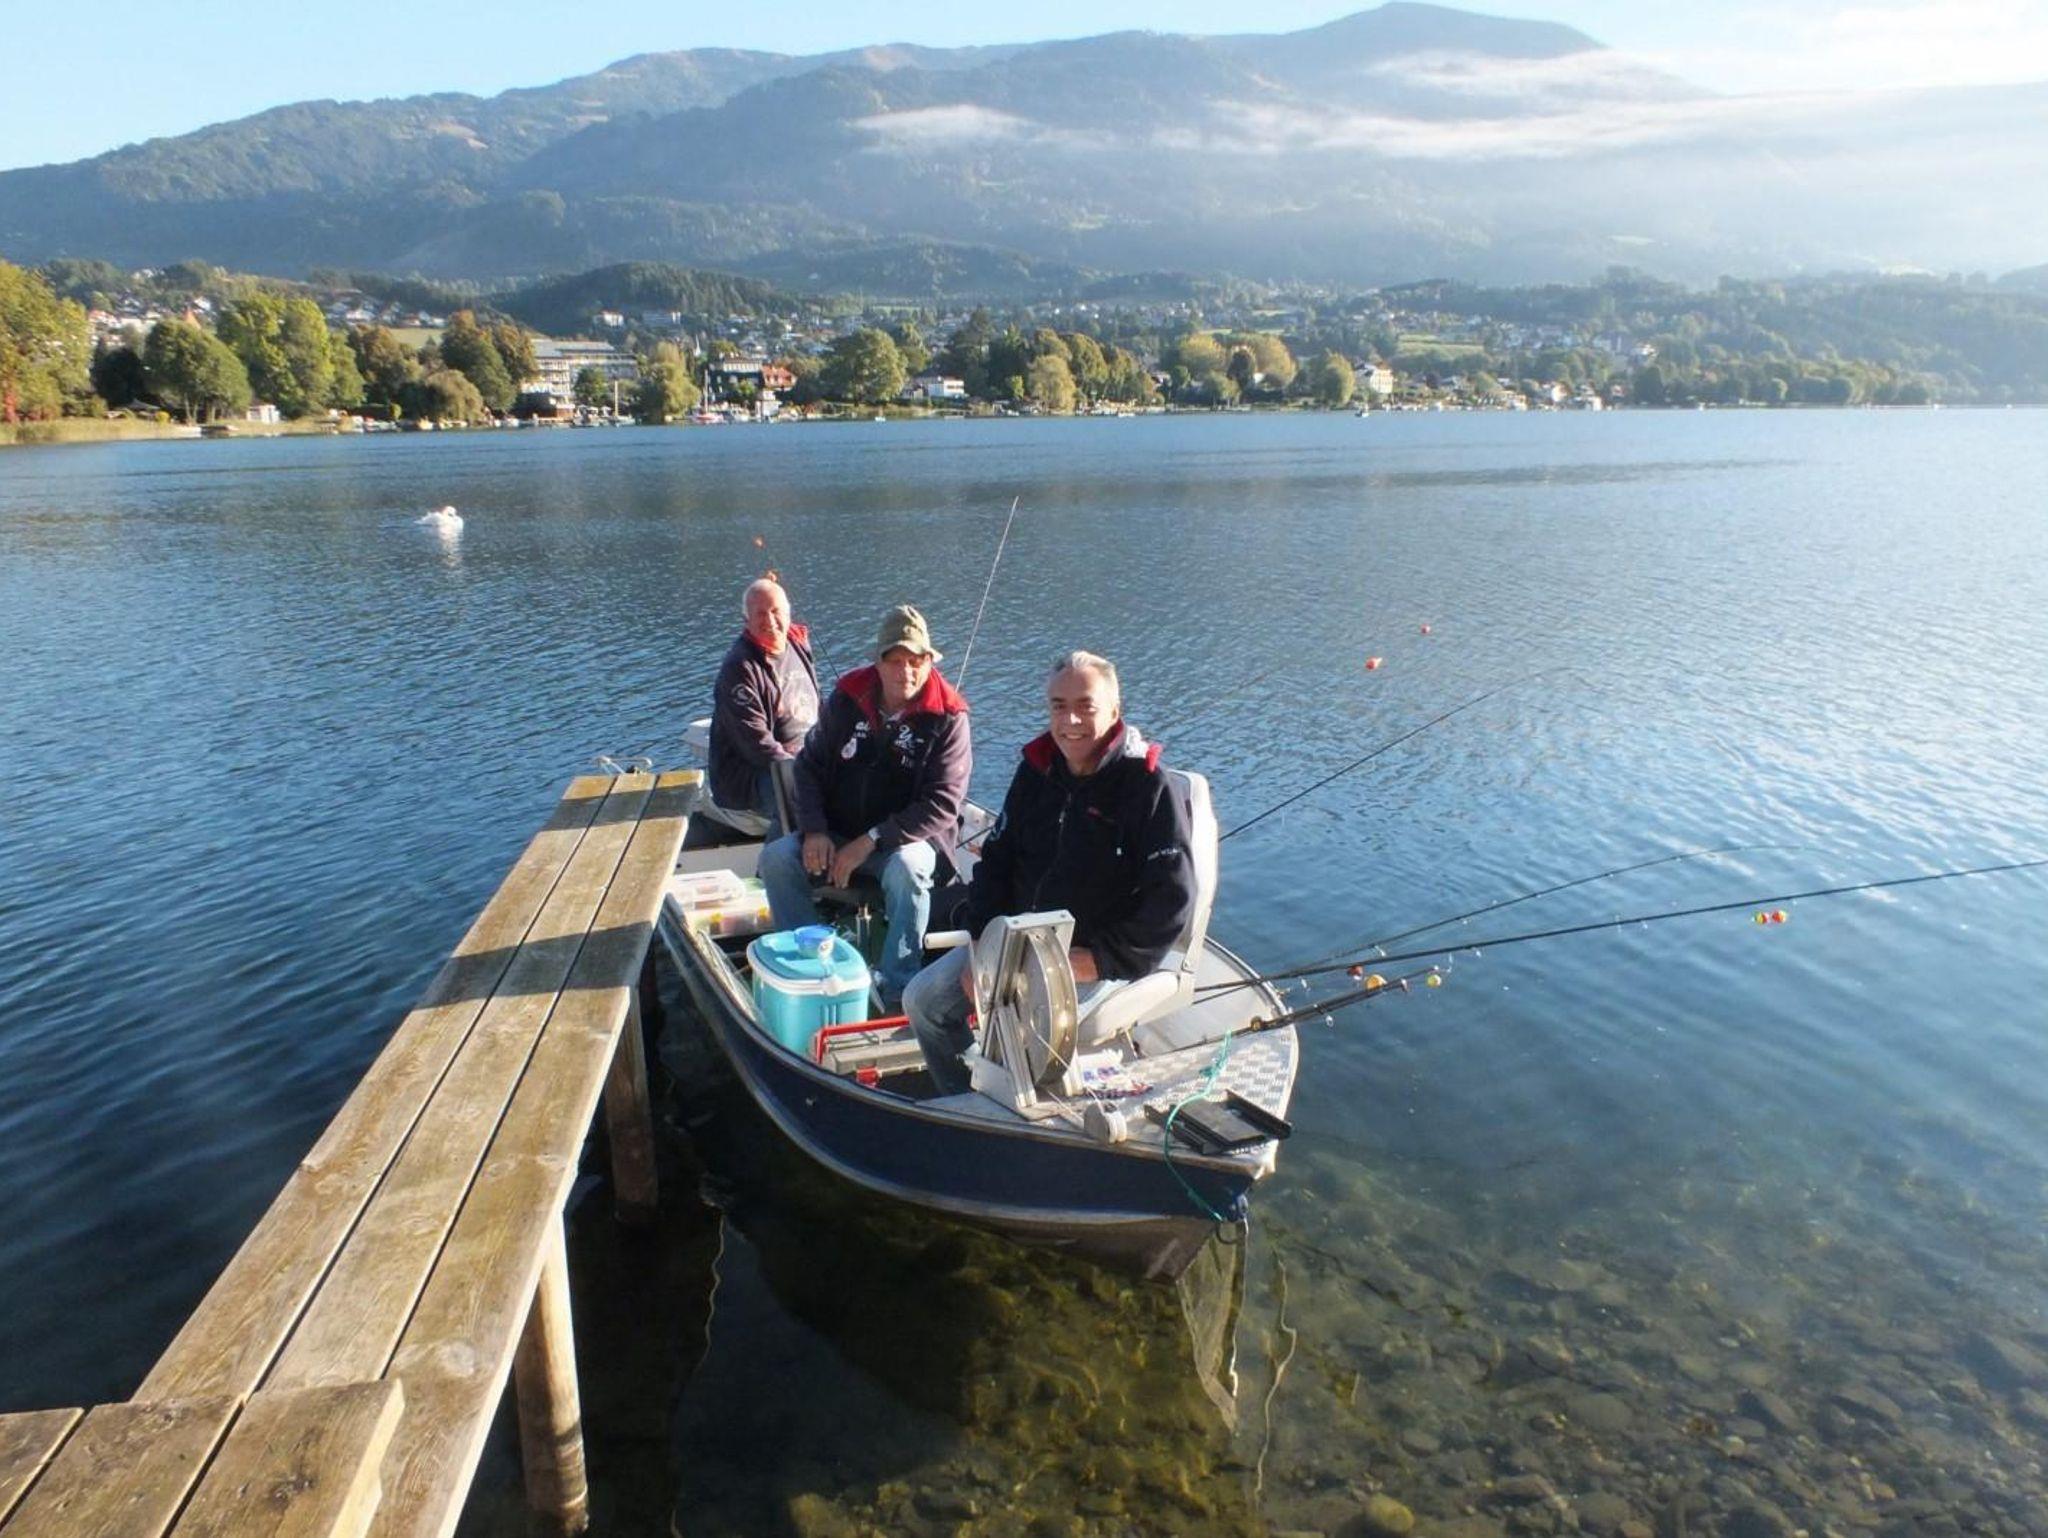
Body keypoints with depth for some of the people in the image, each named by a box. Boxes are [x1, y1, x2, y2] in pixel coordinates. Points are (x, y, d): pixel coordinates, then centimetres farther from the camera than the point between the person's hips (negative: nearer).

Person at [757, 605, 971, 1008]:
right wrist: (814, 831, -10)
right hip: (836, 834, 4)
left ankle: (897, 991, -24)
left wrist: (871, 841, -22)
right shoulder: (847, 699, 1)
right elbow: (810, 765, 7)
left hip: (908, 839, -4)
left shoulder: (947, 718, -10)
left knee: (906, 869, -37)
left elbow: (943, 805, -16)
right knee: (776, 858, -20)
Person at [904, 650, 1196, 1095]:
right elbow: (996, 859, 11)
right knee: (923, 999, 0)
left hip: (1098, 960, -7)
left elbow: (1172, 900, -18)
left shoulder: (1148, 786, -15)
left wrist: (1099, 960, -20)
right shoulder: (1036, 769, 5)